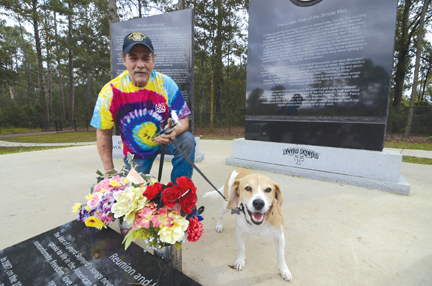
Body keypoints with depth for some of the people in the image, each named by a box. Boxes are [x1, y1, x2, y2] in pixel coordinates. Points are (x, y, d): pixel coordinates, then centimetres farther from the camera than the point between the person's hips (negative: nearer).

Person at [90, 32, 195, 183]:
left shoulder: (165, 84, -18)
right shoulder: (110, 92, -17)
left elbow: (183, 120, -14)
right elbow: (104, 133, -8)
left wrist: (174, 132, -40)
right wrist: (109, 171, -8)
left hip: (165, 140, 0)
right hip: (135, 153, 1)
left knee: (187, 140, -29)